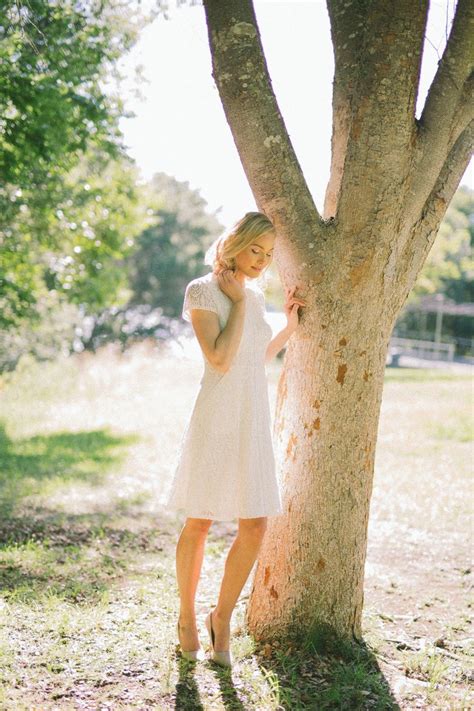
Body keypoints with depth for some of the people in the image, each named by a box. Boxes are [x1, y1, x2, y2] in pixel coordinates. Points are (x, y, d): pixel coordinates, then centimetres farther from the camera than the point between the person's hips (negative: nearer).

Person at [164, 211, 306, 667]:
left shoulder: (254, 295, 13)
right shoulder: (202, 291, -9)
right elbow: (221, 360, -19)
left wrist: (290, 326, 16)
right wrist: (238, 302, -12)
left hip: (253, 421, 6)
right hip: (215, 418, -6)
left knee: (255, 526, 1)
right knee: (199, 524, 6)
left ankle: (222, 617, 18)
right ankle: (187, 616, 25)